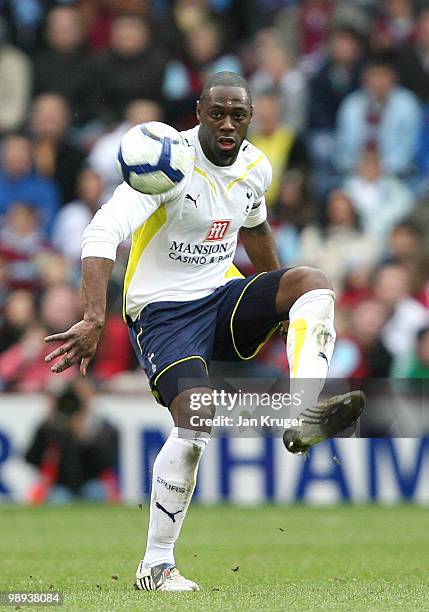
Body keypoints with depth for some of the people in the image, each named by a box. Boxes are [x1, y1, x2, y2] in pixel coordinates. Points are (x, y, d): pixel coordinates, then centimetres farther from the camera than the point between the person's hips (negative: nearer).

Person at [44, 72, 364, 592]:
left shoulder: (255, 168, 4)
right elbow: (102, 234, -30)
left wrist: (281, 301, 39)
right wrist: (94, 320, -42)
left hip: (223, 298, 6)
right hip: (163, 311, -6)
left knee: (313, 281, -19)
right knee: (197, 419, -26)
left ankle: (306, 417, -35)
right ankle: (155, 565, -14)